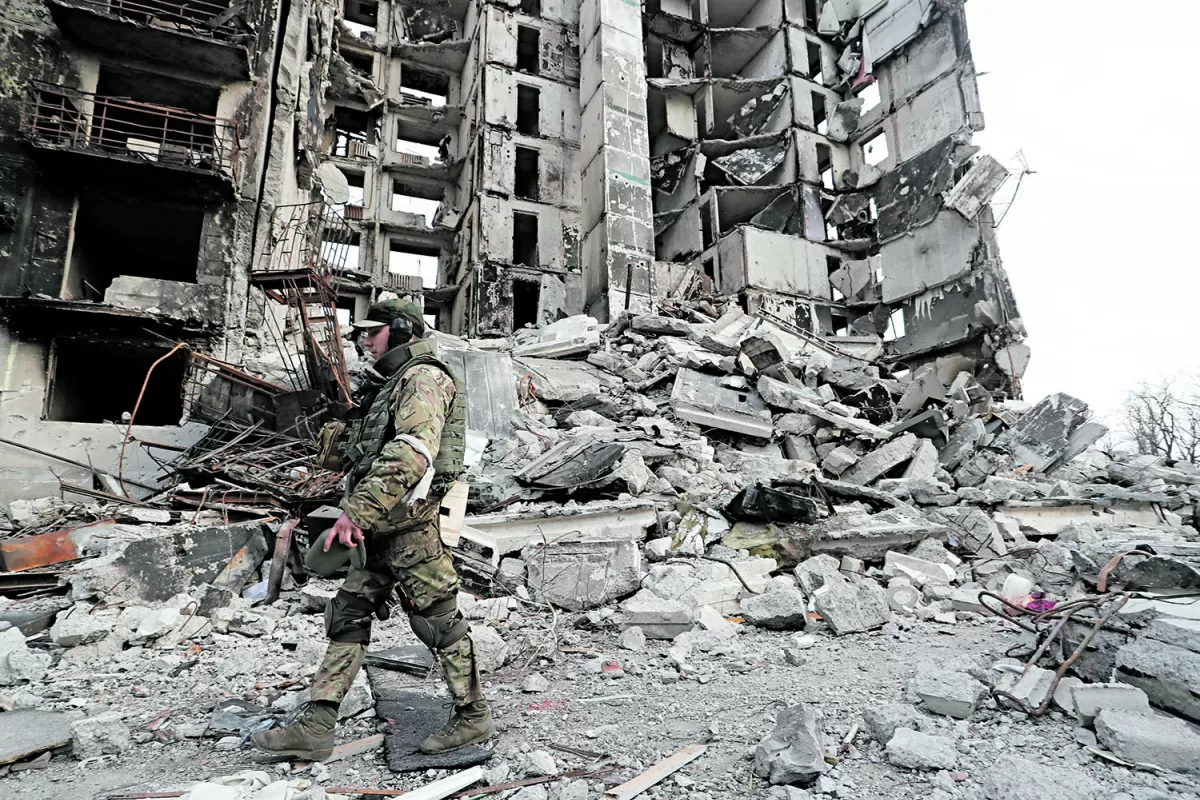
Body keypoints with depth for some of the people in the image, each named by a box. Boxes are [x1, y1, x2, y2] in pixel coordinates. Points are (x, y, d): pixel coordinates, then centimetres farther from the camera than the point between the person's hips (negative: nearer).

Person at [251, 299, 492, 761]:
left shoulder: (424, 378, -11)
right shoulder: (395, 384, 23)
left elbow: (412, 455, -27)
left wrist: (357, 511, -31)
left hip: (410, 526, -10)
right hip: (380, 530, 10)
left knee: (439, 622, 0)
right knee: (347, 617, 9)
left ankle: (473, 717, 16)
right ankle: (315, 727, 16)